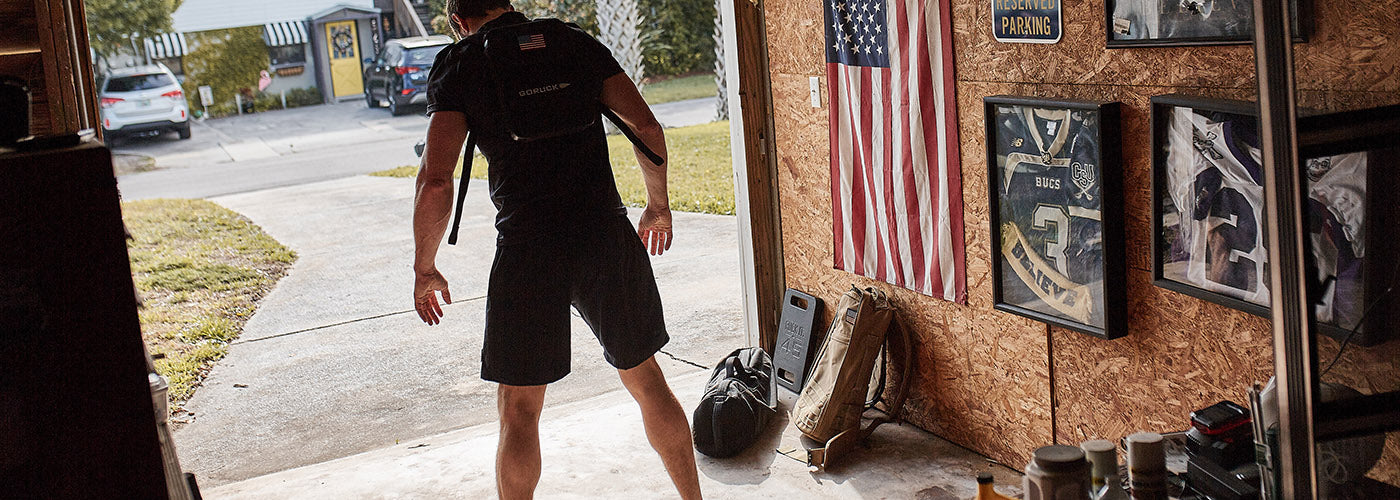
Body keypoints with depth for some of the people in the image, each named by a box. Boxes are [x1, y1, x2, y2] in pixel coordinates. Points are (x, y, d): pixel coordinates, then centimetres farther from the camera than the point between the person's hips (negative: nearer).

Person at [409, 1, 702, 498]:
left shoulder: (457, 66, 2)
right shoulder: (578, 44, 10)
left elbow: (435, 181, -9)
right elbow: (646, 127, 2)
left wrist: (424, 269, 4)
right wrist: (659, 206, 17)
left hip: (527, 252, -3)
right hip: (607, 238, 3)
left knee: (518, 411, 10)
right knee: (646, 381, 18)